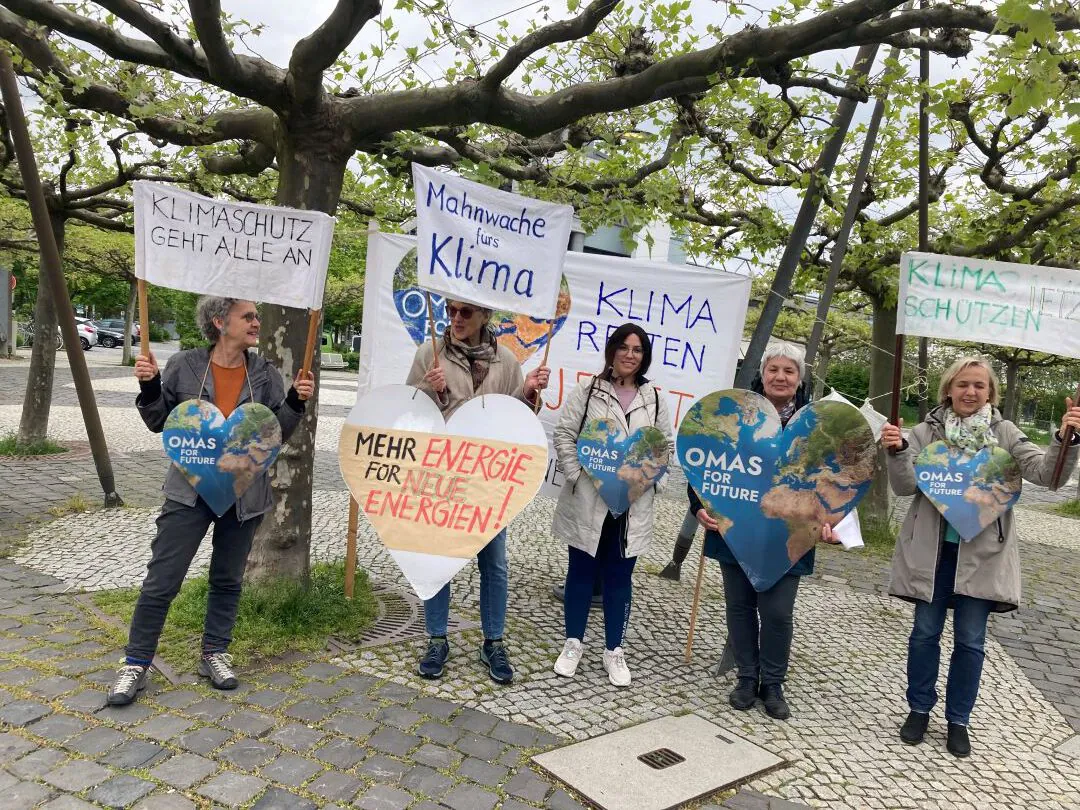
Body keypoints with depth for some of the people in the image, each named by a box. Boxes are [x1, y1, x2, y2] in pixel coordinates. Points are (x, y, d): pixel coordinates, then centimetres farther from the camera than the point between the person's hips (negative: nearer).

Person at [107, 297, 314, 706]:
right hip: (191, 491, -2)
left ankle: (215, 654, 30)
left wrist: (296, 401, -12)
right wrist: (149, 386, -12)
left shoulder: (264, 373, -1)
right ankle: (136, 664, 15)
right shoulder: (184, 366, -5)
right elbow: (159, 422, 4)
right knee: (161, 580, 0)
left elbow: (278, 431, 3)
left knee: (228, 580, 14)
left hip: (244, 494, 2)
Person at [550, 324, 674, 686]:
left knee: (619, 577, 10)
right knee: (581, 572, 9)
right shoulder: (588, 390, -1)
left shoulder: (654, 399, 7)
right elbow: (563, 435, -2)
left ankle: (614, 650, 24)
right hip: (588, 500, -2)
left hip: (633, 504, 2)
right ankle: (573, 643, 26)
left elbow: (667, 446, 10)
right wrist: (577, 475, -12)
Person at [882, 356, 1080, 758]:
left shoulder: (1005, 434, 1)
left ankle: (958, 719, 26)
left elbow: (1046, 473, -8)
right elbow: (906, 486, -8)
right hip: (932, 549, 0)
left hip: (982, 552, 1)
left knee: (970, 641, 8)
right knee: (925, 632, 10)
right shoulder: (926, 432, -1)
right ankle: (919, 709, 28)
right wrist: (897, 452, -26)